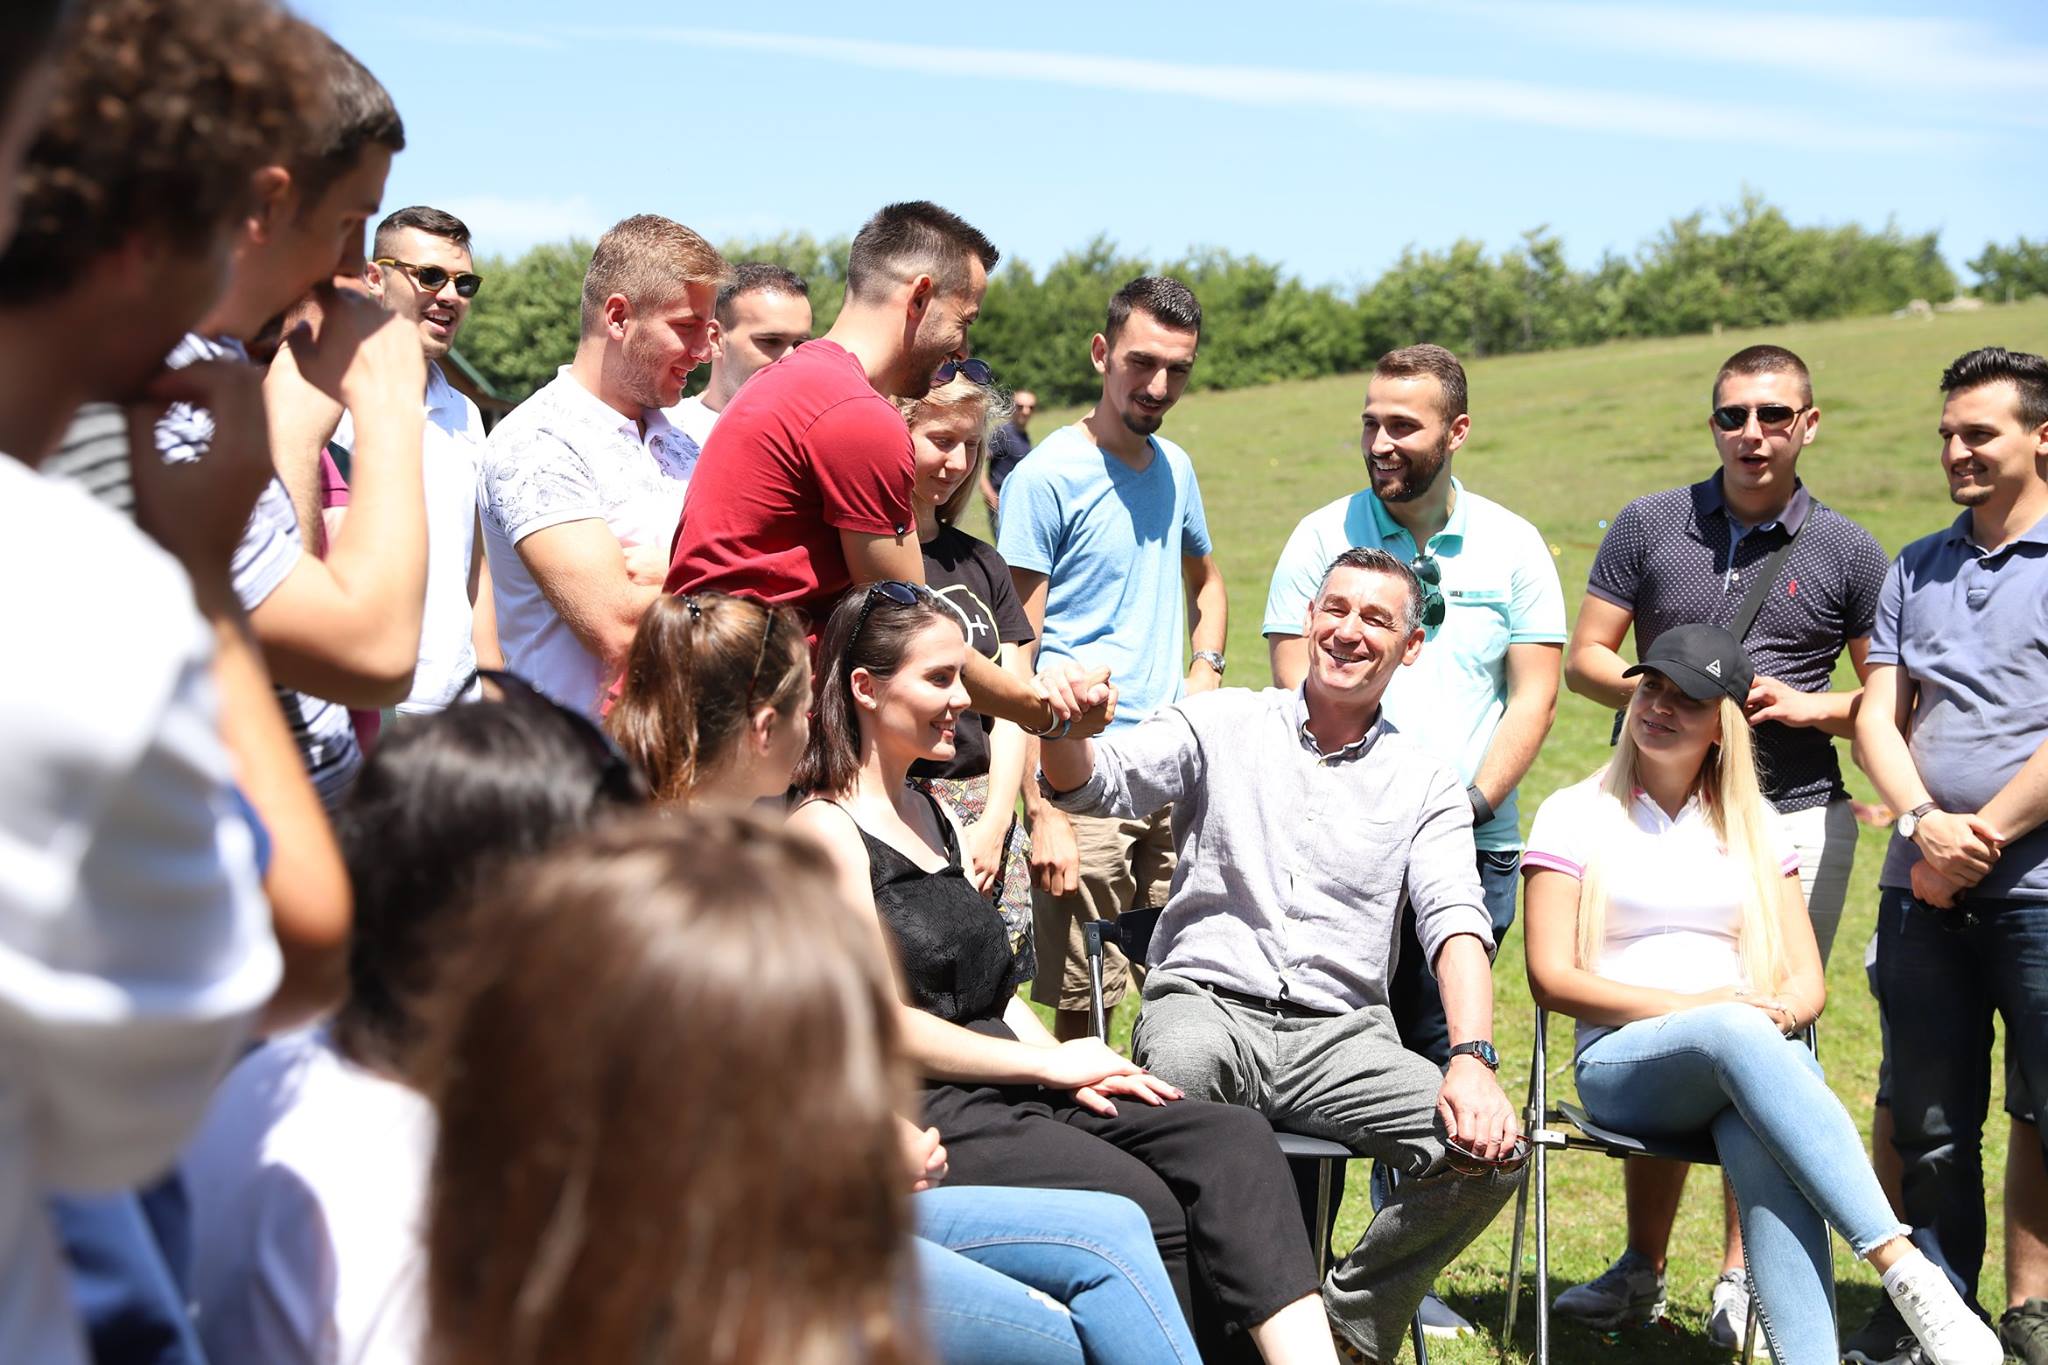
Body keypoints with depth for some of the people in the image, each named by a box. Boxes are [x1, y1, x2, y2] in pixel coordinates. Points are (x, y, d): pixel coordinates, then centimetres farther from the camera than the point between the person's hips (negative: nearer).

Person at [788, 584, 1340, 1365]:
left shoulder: (928, 813, 21)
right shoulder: (825, 828, -7)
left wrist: (1067, 1068, 2)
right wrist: (1050, 1065, -7)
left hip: (1008, 1093, 8)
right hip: (918, 1120, -8)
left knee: (1232, 1142, -15)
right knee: (1138, 1202, -28)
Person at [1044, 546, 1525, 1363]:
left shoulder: (1424, 781, 13)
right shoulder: (1220, 726, 11)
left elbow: (1456, 922, 0)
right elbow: (1091, 783, -4)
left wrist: (1472, 1058, -18)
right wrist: (1065, 728, -30)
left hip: (1341, 1036, 2)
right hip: (1206, 1002, -2)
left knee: (1493, 1146, -22)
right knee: (1181, 1066, -38)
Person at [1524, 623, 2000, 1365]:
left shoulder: (1753, 824, 20)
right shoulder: (1575, 815, 10)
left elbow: (1807, 982, 15)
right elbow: (1551, 977, -1)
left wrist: (1780, 1012, -11)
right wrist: (1693, 1006, -12)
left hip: (1751, 1053, 3)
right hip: (1621, 1060, -2)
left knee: (1766, 1148, -37)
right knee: (1738, 1035, -39)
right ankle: (1903, 1266, -48)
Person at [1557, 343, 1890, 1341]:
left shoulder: (1847, 552, 5)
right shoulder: (1648, 527, 7)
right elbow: (1584, 658, 8)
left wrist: (1809, 707, -10)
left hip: (1796, 819, -1)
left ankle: (1744, 1279, 10)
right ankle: (1643, 1268, 15)